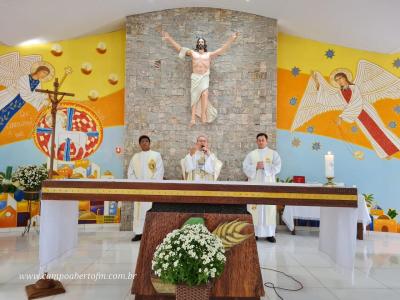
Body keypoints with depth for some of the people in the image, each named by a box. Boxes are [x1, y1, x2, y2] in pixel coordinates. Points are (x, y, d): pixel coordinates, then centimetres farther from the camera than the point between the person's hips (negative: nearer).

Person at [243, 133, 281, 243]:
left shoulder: (273, 153, 8)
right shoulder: (251, 154, 12)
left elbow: (277, 167, -4)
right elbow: (245, 167, 2)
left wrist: (264, 166, -13)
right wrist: (255, 167, -13)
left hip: (268, 184, -1)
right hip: (254, 185, 1)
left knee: (269, 208, -2)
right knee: (254, 209, -1)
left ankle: (270, 233, 4)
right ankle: (254, 232, 6)